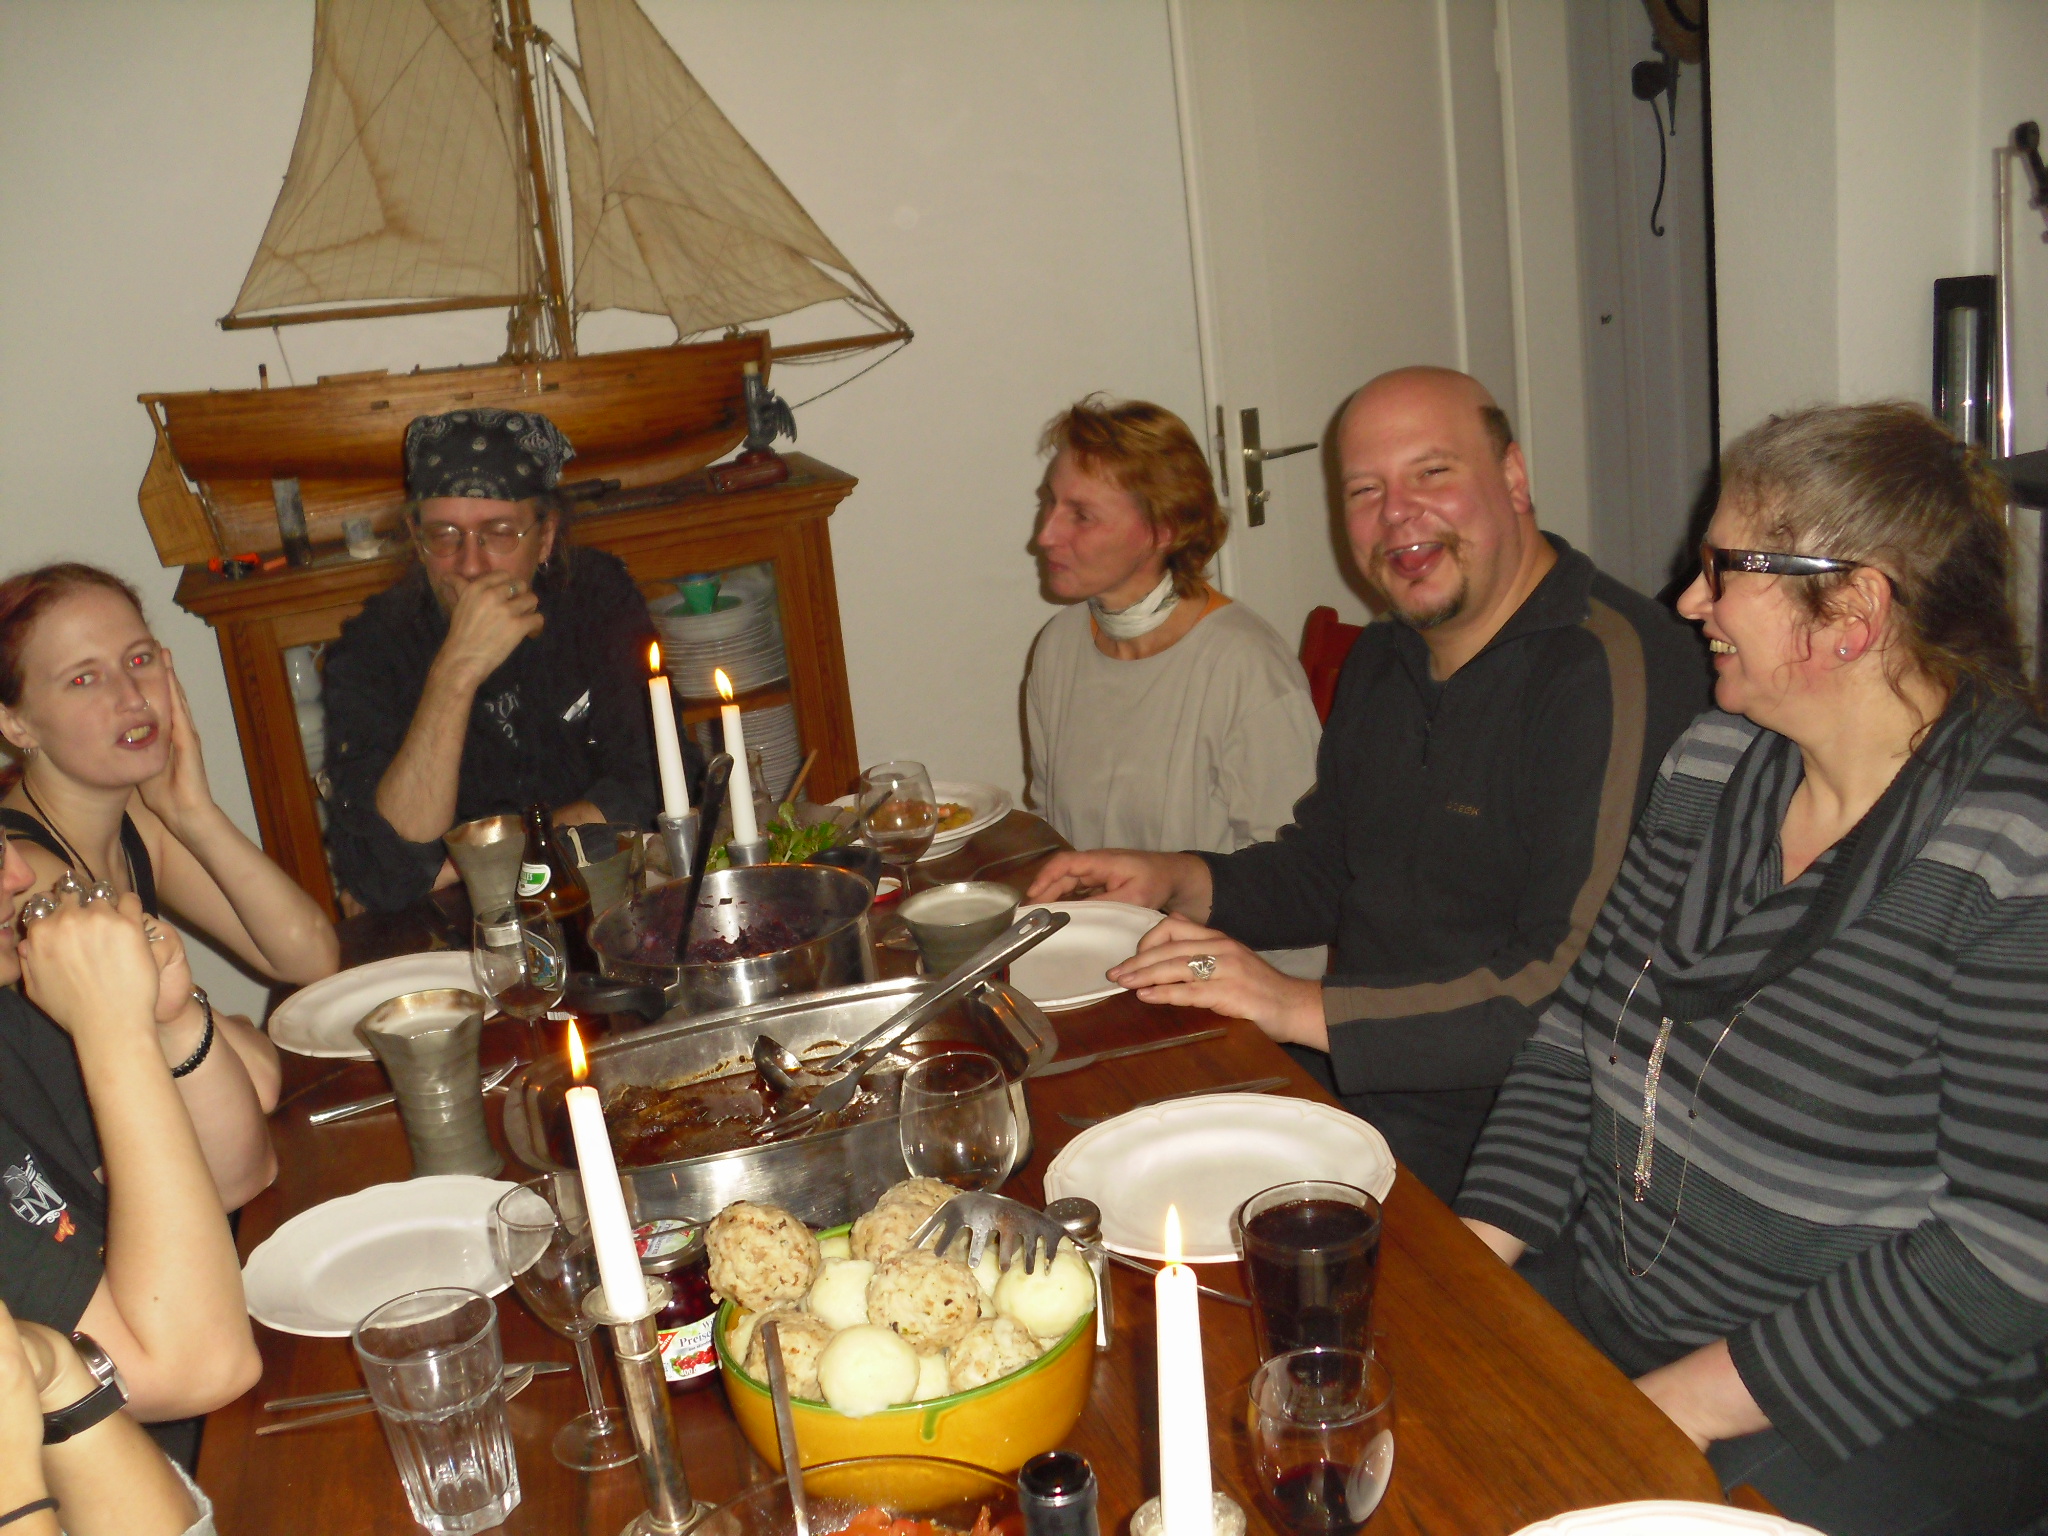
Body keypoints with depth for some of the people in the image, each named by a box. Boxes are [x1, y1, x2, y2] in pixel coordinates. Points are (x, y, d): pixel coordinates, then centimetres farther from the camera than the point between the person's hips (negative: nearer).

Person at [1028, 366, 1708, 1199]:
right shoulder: (1387, 655, 12)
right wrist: (1181, 882, 5)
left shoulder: (1615, 668, -18)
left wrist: (1305, 1009, -25)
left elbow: (1584, 988, -26)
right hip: (1341, 1076, 8)